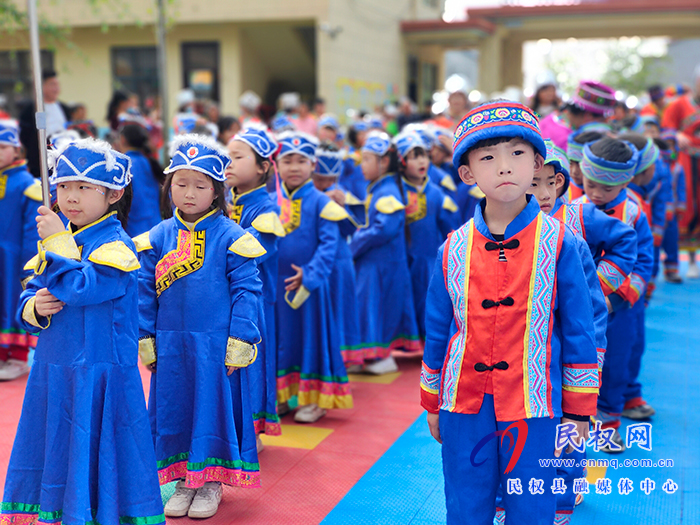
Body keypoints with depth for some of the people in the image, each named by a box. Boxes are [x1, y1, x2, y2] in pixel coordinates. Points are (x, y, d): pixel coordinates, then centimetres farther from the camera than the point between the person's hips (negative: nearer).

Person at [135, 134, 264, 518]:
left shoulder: (231, 237, -6)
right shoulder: (157, 238, 4)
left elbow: (246, 292, -7)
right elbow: (145, 292, 8)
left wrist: (239, 343, -11)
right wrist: (145, 341, 5)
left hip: (216, 346, -3)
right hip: (170, 346, 3)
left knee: (214, 407, 6)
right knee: (173, 409, 11)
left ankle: (212, 480, 24)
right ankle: (183, 479, 28)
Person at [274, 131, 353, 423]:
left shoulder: (320, 202, -6)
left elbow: (329, 243, -11)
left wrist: (309, 276, -18)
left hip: (310, 284, -4)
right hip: (276, 283, 4)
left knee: (311, 336, 4)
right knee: (280, 337, 12)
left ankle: (315, 398, 16)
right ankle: (282, 395, 26)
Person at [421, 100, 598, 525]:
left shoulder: (559, 243, -6)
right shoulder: (453, 250, 0)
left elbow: (579, 330, -1)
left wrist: (579, 412, 1)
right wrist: (432, 405, 14)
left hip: (533, 408, -2)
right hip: (464, 406, 2)